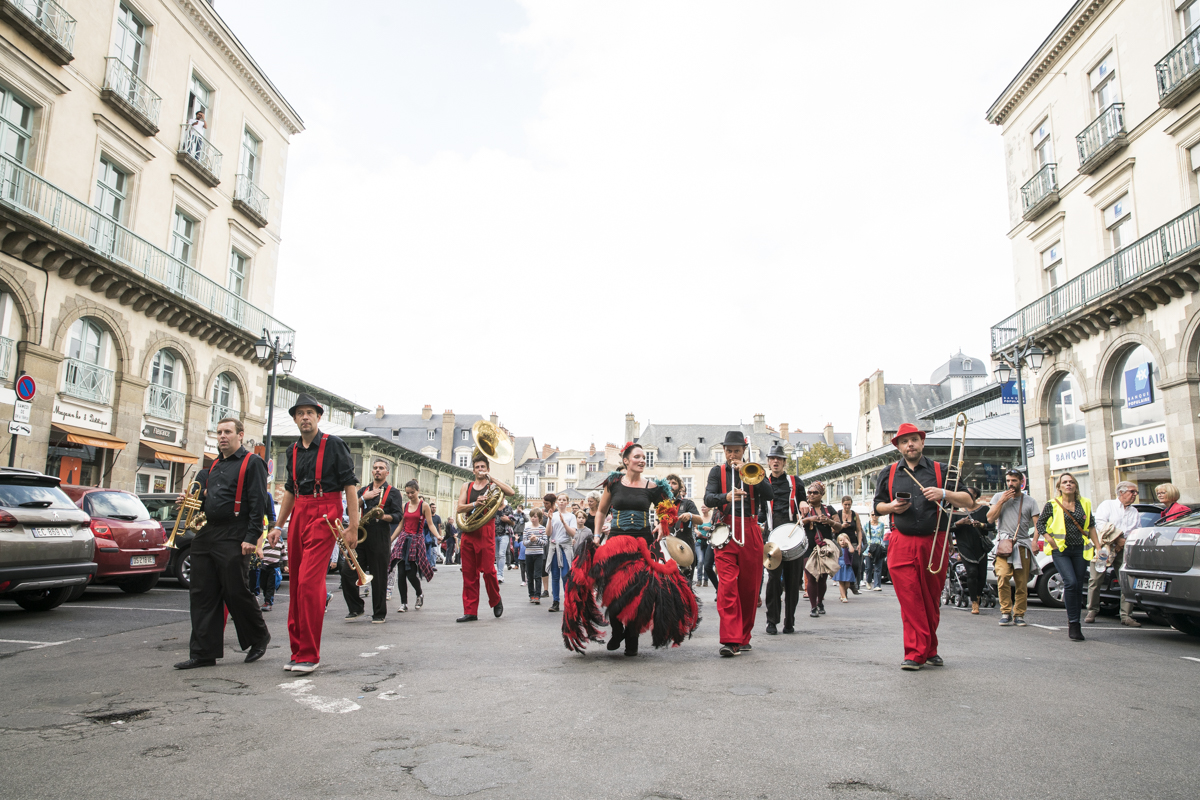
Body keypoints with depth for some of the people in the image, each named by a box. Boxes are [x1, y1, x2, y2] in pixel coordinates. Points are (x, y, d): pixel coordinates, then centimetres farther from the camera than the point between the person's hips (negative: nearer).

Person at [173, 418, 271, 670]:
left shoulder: (252, 463, -3)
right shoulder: (214, 466, 20)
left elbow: (258, 503, -11)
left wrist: (251, 537, -19)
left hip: (233, 539, -8)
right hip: (206, 535, 8)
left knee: (237, 592, -3)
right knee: (202, 595, 6)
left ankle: (259, 639, 18)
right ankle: (204, 653, 13)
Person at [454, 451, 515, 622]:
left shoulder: (493, 485, 7)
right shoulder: (467, 486, 16)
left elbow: (511, 493, -12)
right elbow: (459, 508, 3)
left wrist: (491, 479, -11)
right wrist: (475, 504, -16)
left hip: (486, 532, -3)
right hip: (468, 533, 3)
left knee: (488, 570, -7)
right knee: (469, 573, 3)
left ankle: (496, 601, 19)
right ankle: (470, 611, 9)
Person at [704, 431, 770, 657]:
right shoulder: (717, 471, 11)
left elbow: (768, 494, -3)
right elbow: (708, 498, -3)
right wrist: (727, 497, -23)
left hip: (751, 532, 2)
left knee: (750, 586, 5)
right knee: (727, 584, -13)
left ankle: (743, 637, 19)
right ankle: (729, 640, -15)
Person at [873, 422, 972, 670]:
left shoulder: (940, 470, 7)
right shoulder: (887, 474, 11)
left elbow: (967, 501, 6)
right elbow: (878, 504, 19)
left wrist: (944, 494, -14)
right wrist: (891, 507, -4)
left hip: (934, 543, 0)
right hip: (902, 545, 0)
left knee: (932, 600, 9)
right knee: (909, 600, -8)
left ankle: (930, 651, 24)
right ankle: (916, 653, -2)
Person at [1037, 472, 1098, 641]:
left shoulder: (1085, 504, 10)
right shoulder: (1052, 505, 0)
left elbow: (1091, 526, 18)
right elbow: (1040, 524, 4)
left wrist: (1098, 546, 12)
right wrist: (1051, 541, -8)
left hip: (1080, 550, 4)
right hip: (1061, 550, -3)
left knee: (1078, 586, 5)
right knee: (1070, 583, -17)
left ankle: (1073, 623, 19)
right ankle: (1074, 624, -9)